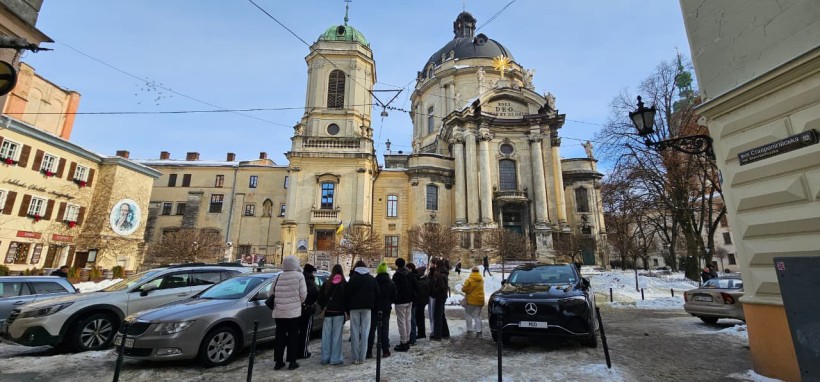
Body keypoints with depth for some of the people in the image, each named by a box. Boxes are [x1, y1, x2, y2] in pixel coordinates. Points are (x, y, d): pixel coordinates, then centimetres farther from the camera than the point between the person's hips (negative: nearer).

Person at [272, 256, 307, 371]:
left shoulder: (278, 277, 3)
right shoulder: (299, 276, -7)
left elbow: (272, 293, 7)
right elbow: (303, 294, -8)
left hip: (279, 312, 4)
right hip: (293, 311, -3)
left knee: (279, 336, 12)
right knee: (293, 336, 6)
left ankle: (278, 362, 18)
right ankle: (292, 362, 10)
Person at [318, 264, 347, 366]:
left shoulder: (326, 284, 3)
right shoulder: (344, 284, -5)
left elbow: (320, 297, 6)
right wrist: (347, 311, 4)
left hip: (327, 312, 3)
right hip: (339, 312, -3)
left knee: (326, 336, 10)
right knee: (336, 336, 2)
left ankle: (325, 358, 17)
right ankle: (335, 358, 5)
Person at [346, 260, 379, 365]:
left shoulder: (353, 278, -3)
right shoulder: (372, 279, 7)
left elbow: (347, 294, -3)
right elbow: (377, 294, 8)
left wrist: (347, 309, 4)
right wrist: (373, 306, 15)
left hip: (354, 307, -2)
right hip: (367, 308, 2)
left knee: (355, 332, 4)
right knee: (365, 332, 5)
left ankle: (355, 358, 6)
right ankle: (362, 358, 6)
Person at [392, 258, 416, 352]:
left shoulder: (397, 275, -15)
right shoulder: (410, 274, 6)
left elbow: (395, 287, -16)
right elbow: (415, 286, 9)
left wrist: (394, 298, -1)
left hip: (401, 301, -7)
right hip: (409, 300, 7)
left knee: (401, 322, -2)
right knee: (407, 320, 14)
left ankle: (403, 343, 1)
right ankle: (407, 341, 22)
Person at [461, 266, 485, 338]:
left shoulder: (469, 280, -15)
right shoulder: (481, 280, 6)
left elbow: (464, 289, -13)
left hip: (471, 300, -6)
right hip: (480, 301, 6)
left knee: (467, 314, 10)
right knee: (477, 316, 12)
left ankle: (470, 329, 4)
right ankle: (478, 331, 7)